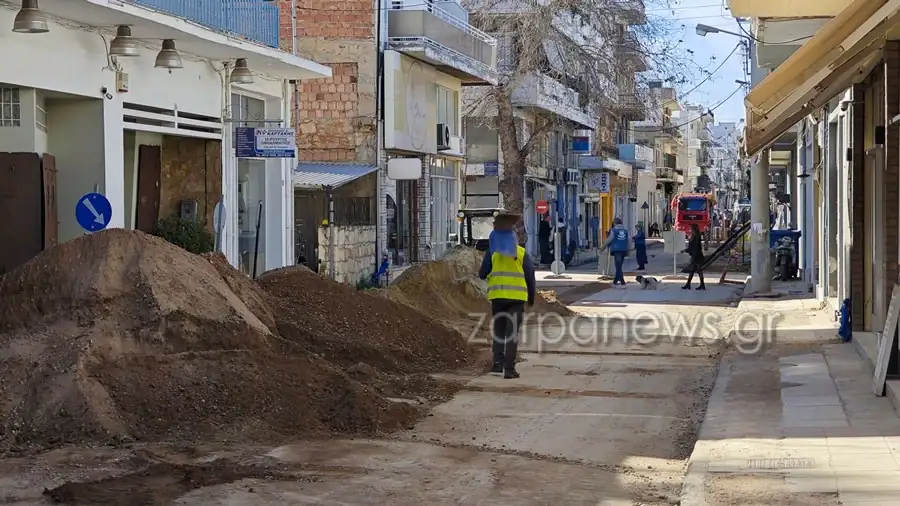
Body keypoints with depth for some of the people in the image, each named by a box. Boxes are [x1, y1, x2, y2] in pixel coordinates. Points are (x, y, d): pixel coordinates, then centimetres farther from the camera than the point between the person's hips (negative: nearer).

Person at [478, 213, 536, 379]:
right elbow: (530, 276, 2)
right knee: (512, 333, 1)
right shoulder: (522, 253, 0)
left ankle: (498, 362, 2)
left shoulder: (492, 252, -1)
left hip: (497, 296, 1)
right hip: (517, 297, -1)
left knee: (498, 331, 16)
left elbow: (482, 274, 2)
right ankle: (509, 368, -5)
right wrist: (532, 297, 15)